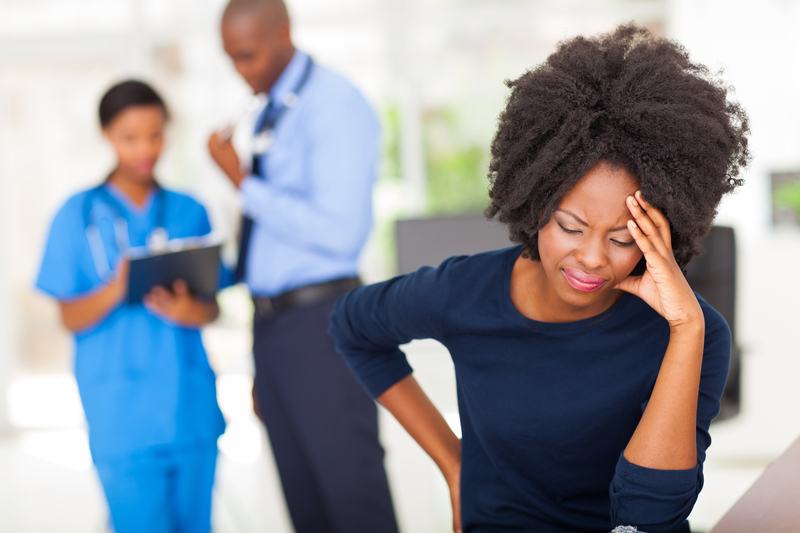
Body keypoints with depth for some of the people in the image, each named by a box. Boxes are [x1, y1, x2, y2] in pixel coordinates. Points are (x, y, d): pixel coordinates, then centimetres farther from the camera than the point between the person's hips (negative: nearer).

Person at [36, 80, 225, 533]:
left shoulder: (189, 212, 9)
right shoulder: (79, 215, 2)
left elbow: (213, 308, 9)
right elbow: (71, 318, -1)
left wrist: (187, 311, -14)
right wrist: (116, 290, -20)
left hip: (193, 406, 3)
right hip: (122, 413, -3)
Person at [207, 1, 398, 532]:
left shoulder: (335, 105, -11)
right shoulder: (270, 114, 14)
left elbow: (339, 231, -21)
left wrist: (244, 183, -14)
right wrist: (262, 365, 19)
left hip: (320, 323, -8)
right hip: (271, 325, 8)